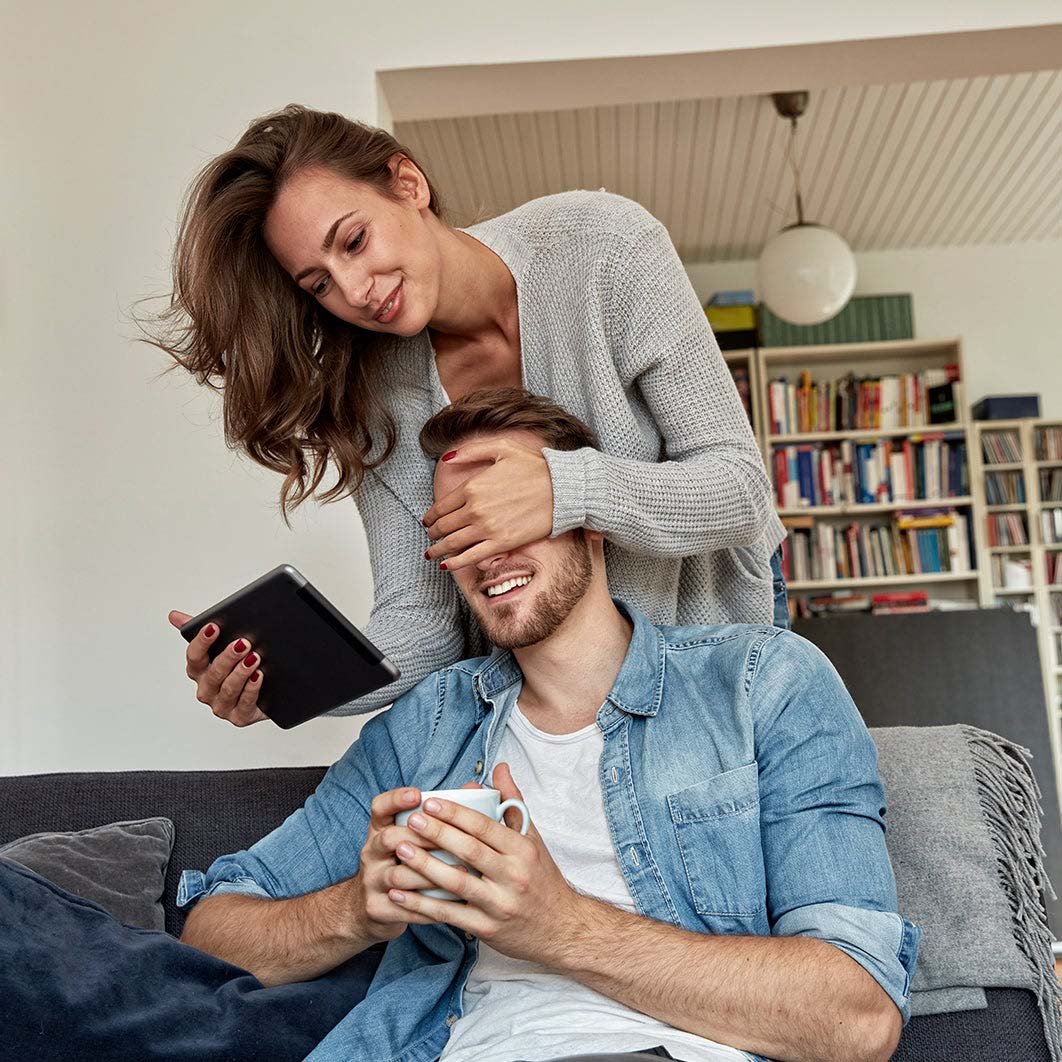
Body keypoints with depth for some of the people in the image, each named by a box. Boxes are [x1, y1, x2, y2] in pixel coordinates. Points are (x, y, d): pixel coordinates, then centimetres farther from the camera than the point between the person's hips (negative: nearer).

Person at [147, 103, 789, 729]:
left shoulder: (606, 244, -24)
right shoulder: (374, 393, -15)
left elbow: (742, 488, -24)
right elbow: (420, 621, -16)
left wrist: (567, 490, -41)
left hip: (708, 611, -1)